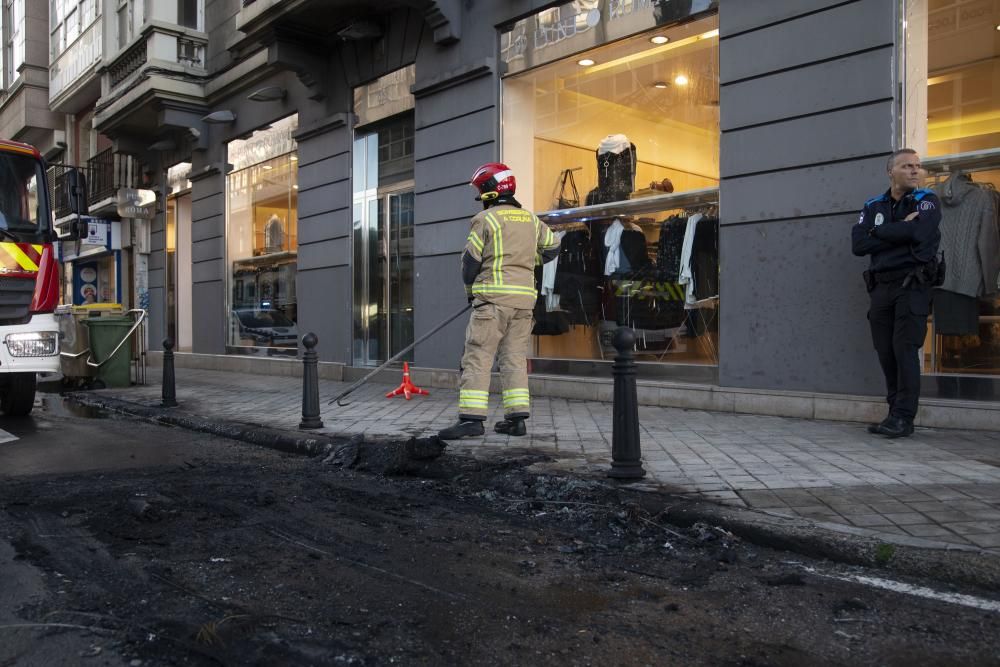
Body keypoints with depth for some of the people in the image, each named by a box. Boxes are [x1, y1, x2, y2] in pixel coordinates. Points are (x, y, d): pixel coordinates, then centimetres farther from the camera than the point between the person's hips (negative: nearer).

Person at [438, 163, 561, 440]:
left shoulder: (486, 219, -5)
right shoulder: (531, 219, 13)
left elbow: (470, 261, -4)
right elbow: (552, 248, 24)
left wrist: (469, 289, 13)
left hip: (493, 298, -6)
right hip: (524, 298, 6)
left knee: (478, 358, -5)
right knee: (514, 358, 10)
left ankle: (472, 418, -10)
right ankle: (517, 417, 8)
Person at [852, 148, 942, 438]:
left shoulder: (927, 201, 3)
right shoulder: (873, 207, 13)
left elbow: (918, 231, -19)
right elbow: (858, 245, -3)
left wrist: (879, 232, -6)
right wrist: (899, 230, -10)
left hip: (912, 286, -4)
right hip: (881, 286, 4)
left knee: (905, 350, -9)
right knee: (886, 352, 4)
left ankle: (904, 417, -4)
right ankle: (895, 414, 11)